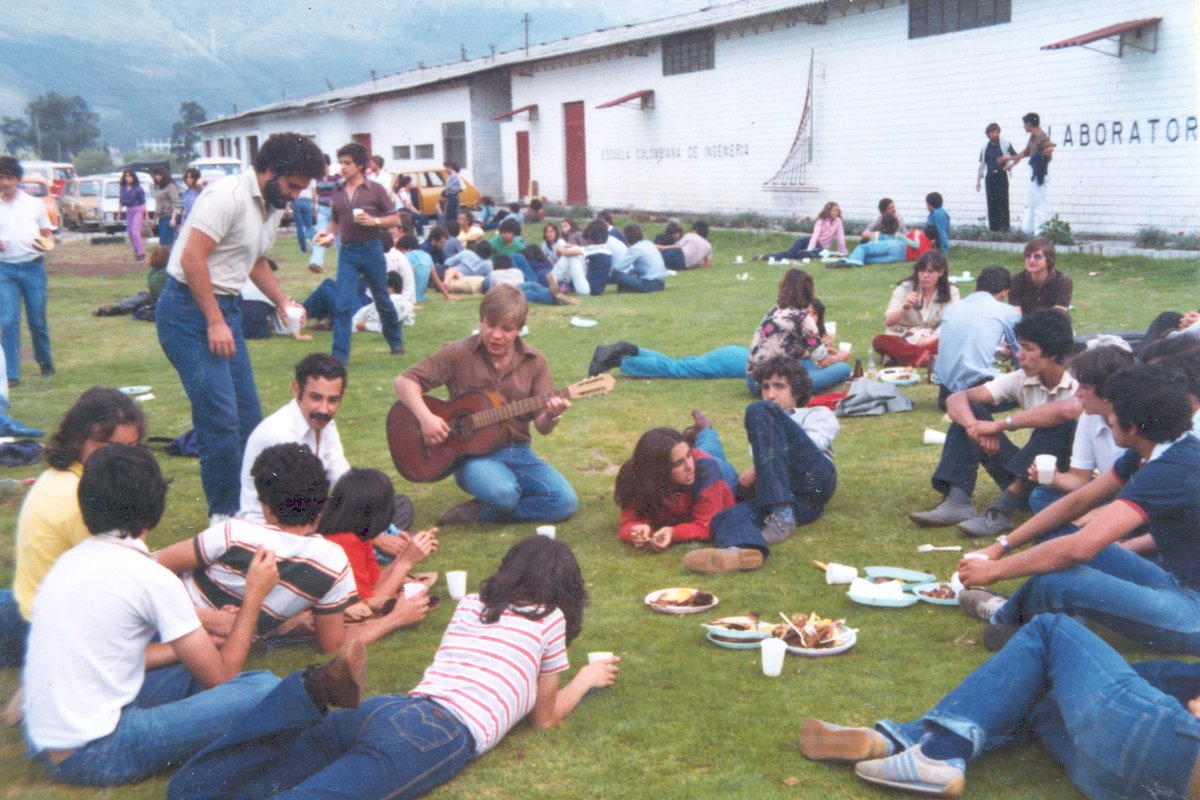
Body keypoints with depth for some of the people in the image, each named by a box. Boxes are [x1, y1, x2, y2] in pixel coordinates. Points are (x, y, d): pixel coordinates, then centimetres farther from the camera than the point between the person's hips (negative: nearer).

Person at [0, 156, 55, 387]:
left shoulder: (34, 204, 6)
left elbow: (47, 233, 11)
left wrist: (43, 242, -12)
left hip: (33, 266, 0)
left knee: (37, 320, 6)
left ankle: (45, 362, 29)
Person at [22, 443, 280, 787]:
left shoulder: (70, 561, 10)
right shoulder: (151, 578, -13)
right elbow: (220, 677, -5)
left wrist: (204, 634, 24)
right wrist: (254, 595, 4)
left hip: (43, 743, 9)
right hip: (96, 755, -9)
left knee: (191, 666, 22)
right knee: (264, 689, -14)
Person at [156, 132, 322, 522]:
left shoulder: (273, 206, 13)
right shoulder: (229, 194, -17)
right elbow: (192, 258, -22)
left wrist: (281, 301, 10)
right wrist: (215, 322, -21)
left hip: (226, 308, 10)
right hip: (189, 309, -9)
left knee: (247, 415, 10)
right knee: (220, 417, -10)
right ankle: (225, 515, 3)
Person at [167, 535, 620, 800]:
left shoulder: (469, 605, 32)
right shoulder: (548, 618, 18)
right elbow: (545, 717, 27)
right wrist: (586, 679, 43)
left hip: (387, 708, 5)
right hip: (444, 733, -5)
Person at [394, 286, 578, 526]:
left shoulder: (533, 362, 3)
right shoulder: (458, 354, -4)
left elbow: (542, 427, 4)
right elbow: (405, 380, -3)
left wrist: (551, 415, -20)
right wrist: (425, 417, -19)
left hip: (518, 452, 5)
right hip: (473, 452, -5)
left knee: (565, 502, -19)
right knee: (503, 494, -38)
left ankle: (478, 512, -4)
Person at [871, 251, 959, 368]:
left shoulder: (951, 292, 2)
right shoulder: (905, 288, -2)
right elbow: (888, 322, -10)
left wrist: (928, 340, -23)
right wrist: (905, 307, -29)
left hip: (931, 342, 0)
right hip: (902, 341, 0)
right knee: (879, 341, -33)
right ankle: (928, 357, -42)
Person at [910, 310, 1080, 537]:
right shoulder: (1021, 380, -1)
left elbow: (1066, 412, -41)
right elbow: (956, 398, -9)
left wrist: (1000, 425, -35)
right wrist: (974, 426, -31)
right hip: (1028, 476, 5)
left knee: (1058, 422, -33)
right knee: (971, 411, -8)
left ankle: (1001, 511, -37)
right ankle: (957, 502, -25)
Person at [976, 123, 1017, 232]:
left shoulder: (1006, 144, 0)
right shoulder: (985, 147, 9)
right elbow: (981, 165, 14)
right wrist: (978, 180, 10)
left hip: (1002, 176, -3)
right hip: (990, 177, 3)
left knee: (1003, 201, -6)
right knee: (992, 202, 2)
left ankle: (1004, 227, -5)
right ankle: (993, 227, 7)